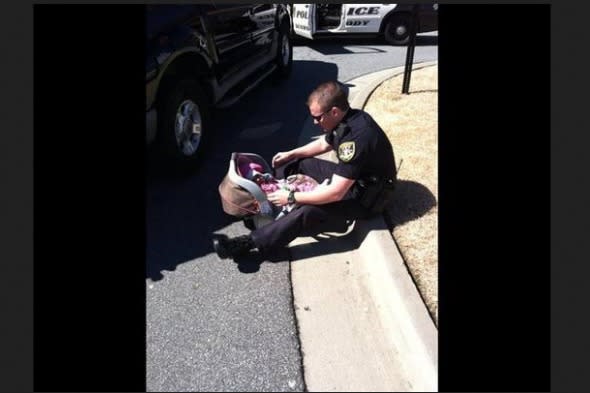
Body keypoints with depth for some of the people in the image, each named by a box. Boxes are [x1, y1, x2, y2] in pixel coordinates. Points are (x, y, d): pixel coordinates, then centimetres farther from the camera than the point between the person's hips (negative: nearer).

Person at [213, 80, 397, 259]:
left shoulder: (355, 137, -34)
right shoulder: (347, 119, -5)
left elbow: (335, 193, -33)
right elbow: (324, 144, 16)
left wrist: (291, 197, -26)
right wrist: (291, 154, 6)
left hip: (368, 195, -10)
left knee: (309, 211, -30)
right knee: (298, 164, 7)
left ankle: (249, 243, -27)